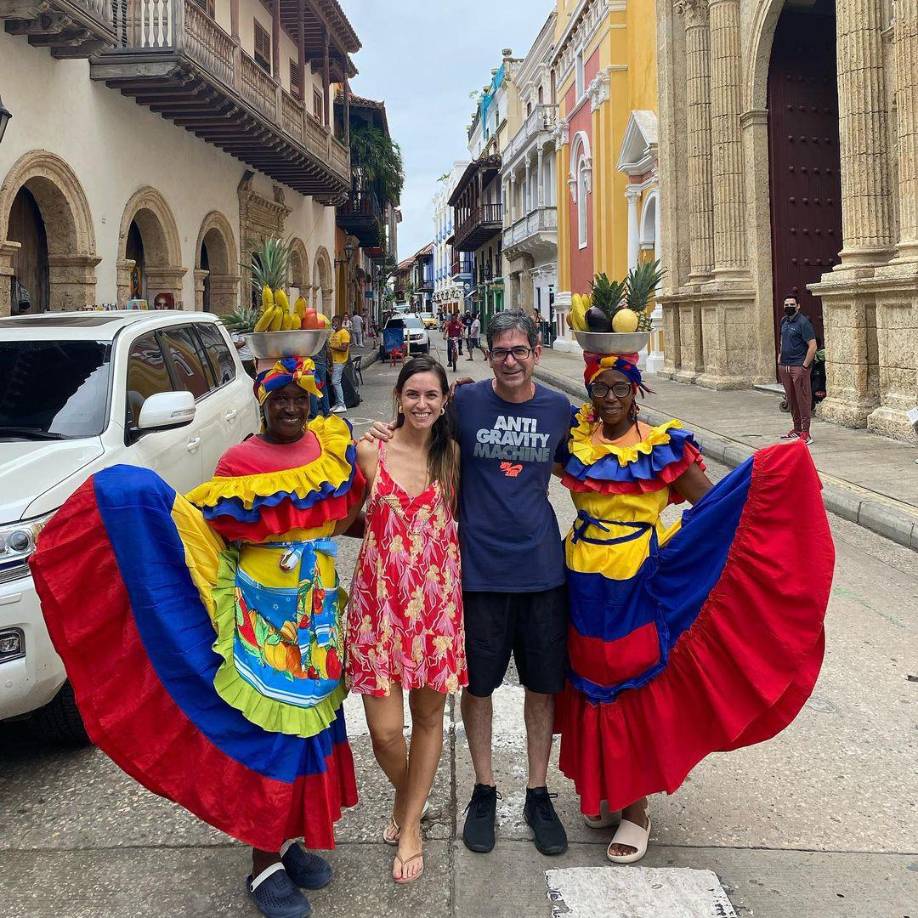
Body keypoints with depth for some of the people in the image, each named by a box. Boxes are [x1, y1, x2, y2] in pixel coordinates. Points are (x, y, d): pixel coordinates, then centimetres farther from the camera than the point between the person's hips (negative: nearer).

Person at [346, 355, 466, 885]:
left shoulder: (452, 454, 2)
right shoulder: (370, 451, -3)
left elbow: (461, 517, 10)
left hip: (437, 598, 2)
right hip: (380, 598, -1)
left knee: (429, 715, 9)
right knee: (386, 729, -2)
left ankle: (409, 824, 28)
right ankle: (408, 799, 31)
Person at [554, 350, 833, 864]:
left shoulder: (662, 447, -6)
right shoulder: (573, 441, 1)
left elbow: (712, 501, -6)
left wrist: (773, 475, -16)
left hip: (641, 587, -3)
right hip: (586, 587, 3)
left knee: (636, 688, 5)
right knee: (593, 687, 14)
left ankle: (635, 809, 21)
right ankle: (601, 789, 34)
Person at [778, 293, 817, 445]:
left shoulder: (803, 322, -11)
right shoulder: (784, 321, 13)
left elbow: (812, 346, -16)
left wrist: (805, 366, -17)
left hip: (799, 367, -8)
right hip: (784, 366, 8)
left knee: (803, 400, -4)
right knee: (791, 399, 14)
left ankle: (805, 434, -2)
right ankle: (797, 429, 26)